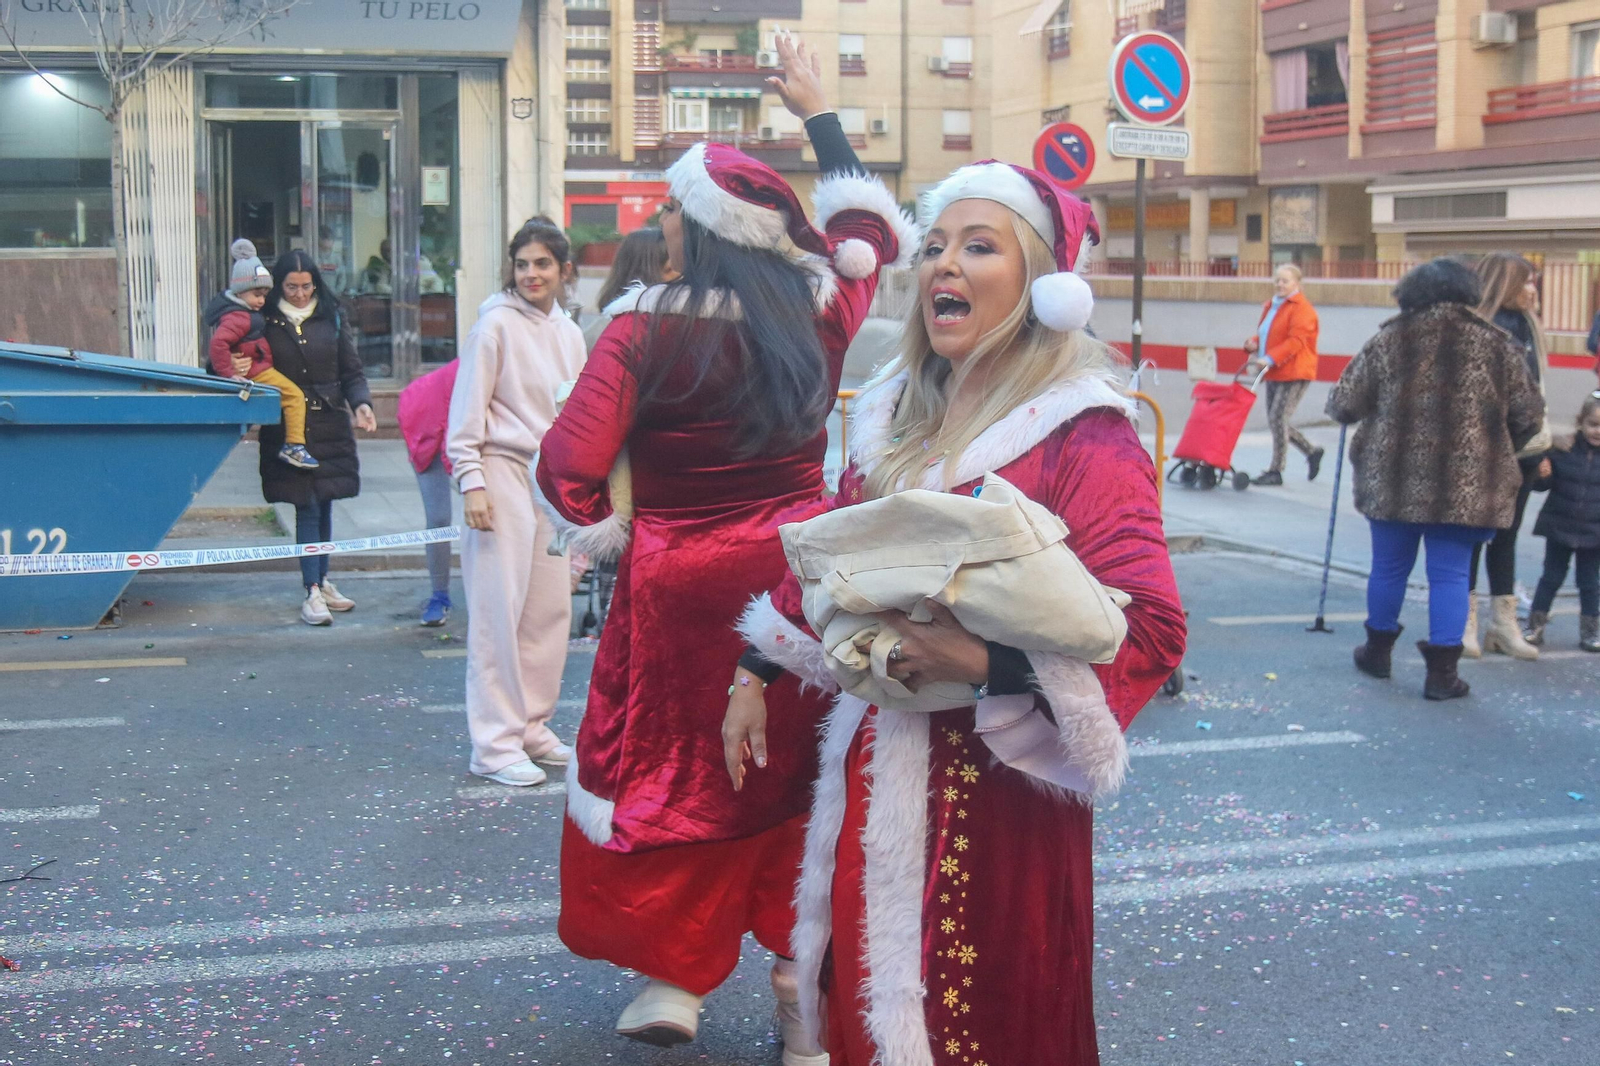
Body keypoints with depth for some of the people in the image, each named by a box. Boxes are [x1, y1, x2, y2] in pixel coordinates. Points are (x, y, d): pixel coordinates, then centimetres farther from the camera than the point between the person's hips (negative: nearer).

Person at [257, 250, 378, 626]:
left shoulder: (332, 318, 7)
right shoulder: (266, 321, 0)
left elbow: (351, 371, 9)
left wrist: (361, 403, -8)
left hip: (330, 424, 3)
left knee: (323, 505, 10)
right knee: (307, 507, -7)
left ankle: (321, 581, 24)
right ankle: (312, 593, -6)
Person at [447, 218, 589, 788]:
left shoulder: (568, 332, 14)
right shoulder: (496, 323, -5)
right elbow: (468, 409, -7)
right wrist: (471, 482, -15)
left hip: (553, 479, 7)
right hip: (503, 474, -7)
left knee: (552, 608, 7)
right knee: (500, 608, -6)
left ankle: (532, 726, 19)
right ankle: (495, 744, -1)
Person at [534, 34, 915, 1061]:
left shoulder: (646, 329, -14)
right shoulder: (821, 310, -3)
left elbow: (569, 471, -17)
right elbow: (868, 225, 18)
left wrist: (612, 516, 6)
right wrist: (818, 110, 29)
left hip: (678, 587, -3)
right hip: (800, 576, 3)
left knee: (669, 771, 15)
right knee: (798, 778, 13)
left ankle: (674, 975, 22)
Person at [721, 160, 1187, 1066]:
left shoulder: (1082, 435, -15)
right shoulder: (897, 419, 9)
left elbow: (1152, 627, -22)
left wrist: (983, 663, -29)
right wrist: (755, 675, 17)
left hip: (994, 780, -6)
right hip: (875, 775, 7)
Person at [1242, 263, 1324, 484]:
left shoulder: (1302, 309, -11)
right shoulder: (1270, 306, 16)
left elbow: (1296, 341, -21)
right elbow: (1263, 332, 25)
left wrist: (1270, 359, -30)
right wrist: (1254, 343, 1)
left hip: (1294, 374, -9)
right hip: (1274, 374, 9)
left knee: (1278, 418, -11)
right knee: (1276, 421, 12)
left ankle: (1276, 471, -3)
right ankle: (1311, 452, 30)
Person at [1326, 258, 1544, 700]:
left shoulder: (1389, 340, -2)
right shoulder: (1496, 345, 0)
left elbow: (1343, 405, -3)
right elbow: (1528, 415, 2)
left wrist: (1377, 414, 20)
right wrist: (1496, 448, 21)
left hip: (1394, 480, 1)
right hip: (1466, 485, -1)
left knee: (1390, 566, 16)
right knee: (1450, 573, 6)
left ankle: (1378, 651, 32)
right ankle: (1442, 672, 7)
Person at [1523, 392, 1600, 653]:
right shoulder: (1562, 450, -8)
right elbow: (1543, 485, -1)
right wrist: (1542, 475, -22)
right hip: (1559, 526, 0)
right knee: (1551, 578, 8)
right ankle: (1535, 626, 16)